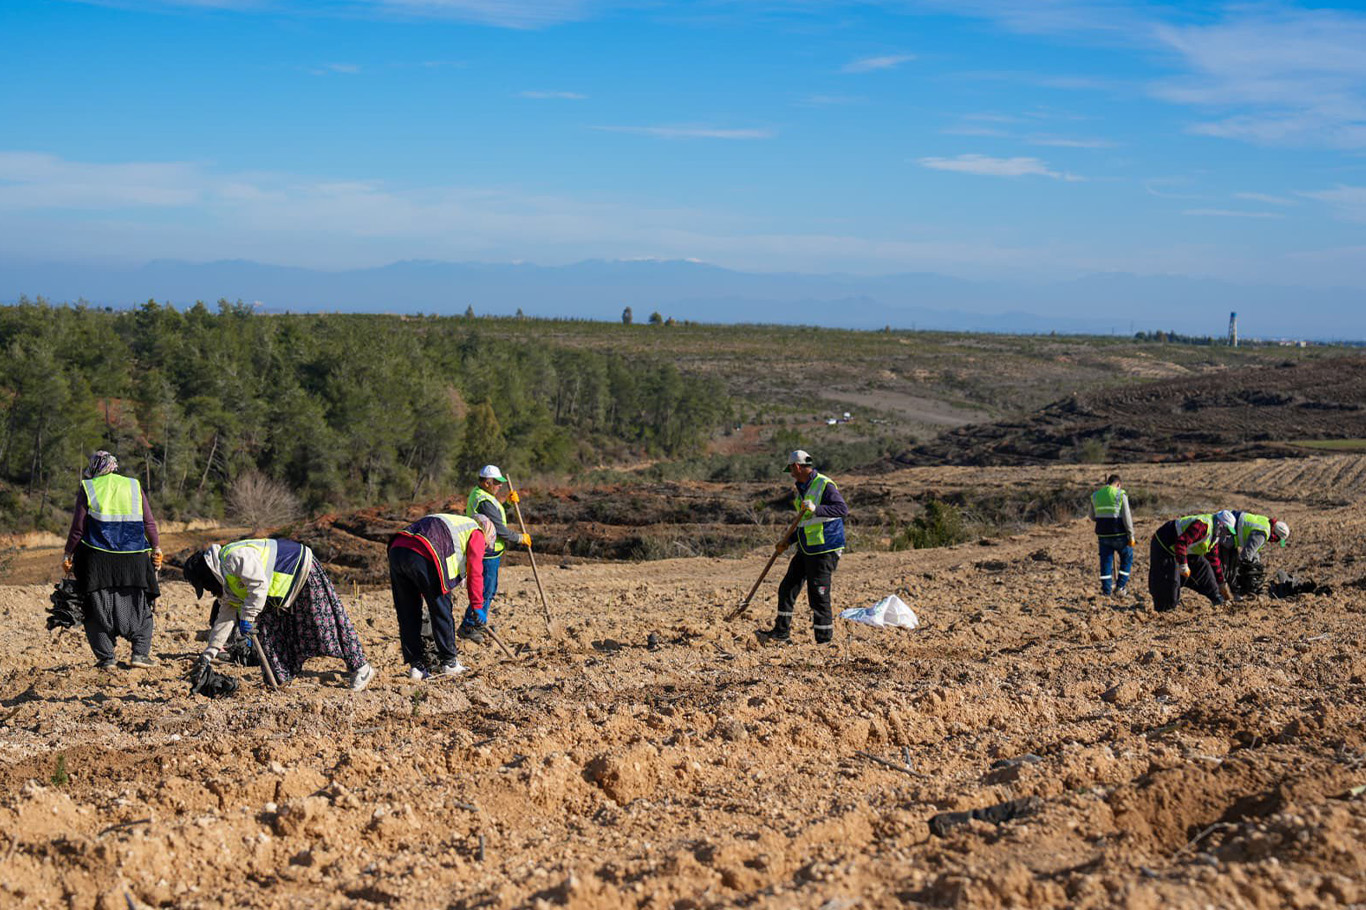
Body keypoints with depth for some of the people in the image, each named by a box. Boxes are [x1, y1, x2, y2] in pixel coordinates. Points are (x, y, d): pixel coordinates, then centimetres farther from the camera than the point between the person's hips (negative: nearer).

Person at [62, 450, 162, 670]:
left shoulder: (87, 489, 2)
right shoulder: (135, 487, 8)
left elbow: (78, 528, 0)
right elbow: (150, 524, 6)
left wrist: (68, 554, 9)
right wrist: (157, 549, 14)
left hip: (98, 560, -2)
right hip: (134, 560, 2)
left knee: (99, 610, 7)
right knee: (140, 608, 11)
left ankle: (106, 658, 2)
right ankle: (140, 653, 0)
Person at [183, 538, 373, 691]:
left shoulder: (235, 556, -27)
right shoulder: (226, 580, 7)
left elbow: (259, 584, -36)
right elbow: (225, 617, 10)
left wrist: (247, 619, -31)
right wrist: (207, 657, 8)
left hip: (303, 571, -10)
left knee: (326, 623, -7)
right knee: (265, 627, 5)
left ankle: (361, 668, 0)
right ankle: (277, 678, 11)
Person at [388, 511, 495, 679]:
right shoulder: (476, 533, 17)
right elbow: (475, 571, 7)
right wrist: (477, 606, 7)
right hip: (422, 557, -7)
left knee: (407, 615, 14)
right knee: (441, 612, 8)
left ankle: (416, 665, 16)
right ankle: (450, 663, 17)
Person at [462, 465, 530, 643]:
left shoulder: (477, 493, 12)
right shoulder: (484, 502, -22)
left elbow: (495, 514, 21)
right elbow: (500, 529, -21)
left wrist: (508, 501, 5)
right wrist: (520, 539, -9)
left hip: (488, 552, 11)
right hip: (487, 554, -11)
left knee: (490, 589, 19)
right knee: (485, 590, -5)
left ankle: (478, 624, 28)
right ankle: (467, 628, -1)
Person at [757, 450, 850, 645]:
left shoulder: (825, 486, -13)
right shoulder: (802, 488, 16)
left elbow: (843, 510, -25)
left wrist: (816, 509, -35)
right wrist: (788, 541, 20)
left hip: (825, 550, -9)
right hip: (806, 549, 9)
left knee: (818, 595, -6)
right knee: (787, 587, 10)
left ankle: (825, 639, 3)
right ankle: (781, 631, 18)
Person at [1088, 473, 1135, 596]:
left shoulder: (1095, 495, 8)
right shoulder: (1120, 495, -6)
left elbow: (1093, 517, 16)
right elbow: (1126, 517, -10)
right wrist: (1131, 536, -7)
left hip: (1103, 534, 4)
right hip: (1119, 534, -4)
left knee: (1105, 561, 11)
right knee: (1127, 558, 14)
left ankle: (1106, 590, 9)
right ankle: (1120, 586, 8)